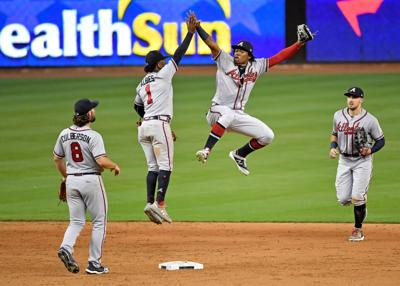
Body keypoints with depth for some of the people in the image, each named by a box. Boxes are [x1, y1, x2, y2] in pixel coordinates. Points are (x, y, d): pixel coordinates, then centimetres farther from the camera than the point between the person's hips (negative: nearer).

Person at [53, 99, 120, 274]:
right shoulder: (93, 136, -15)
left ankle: (66, 247, -16)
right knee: (99, 222, 8)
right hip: (91, 180, -5)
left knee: (76, 222, 12)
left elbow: (57, 159, 13)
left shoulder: (64, 134, 3)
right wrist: (115, 166, -3)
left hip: (72, 181, 5)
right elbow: (102, 161, -24)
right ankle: (94, 264, 6)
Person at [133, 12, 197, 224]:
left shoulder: (141, 85, 18)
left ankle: (150, 203, -4)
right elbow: (178, 55, -4)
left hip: (144, 127, 7)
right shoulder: (163, 75, -1)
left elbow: (137, 107, 29)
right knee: (165, 166, -8)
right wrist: (190, 32, -2)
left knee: (153, 167, 8)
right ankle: (159, 203, -21)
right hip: (159, 125, -7)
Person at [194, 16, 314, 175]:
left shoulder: (256, 66, 8)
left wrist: (300, 43, 0)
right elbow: (211, 44, -12)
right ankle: (206, 150, -46)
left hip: (238, 115, 5)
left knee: (267, 136, -3)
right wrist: (197, 27, -24)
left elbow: (279, 57, 6)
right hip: (218, 111, -5)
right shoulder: (225, 61, -1)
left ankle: (239, 155, 18)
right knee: (228, 115, -41)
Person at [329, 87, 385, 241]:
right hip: (344, 161, 4)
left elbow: (380, 140, -1)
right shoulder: (338, 115, 2)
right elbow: (335, 134, 18)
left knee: (357, 198, -10)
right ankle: (360, 199, 33)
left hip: (362, 161, -4)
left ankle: (358, 230, 8)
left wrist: (370, 150, -19)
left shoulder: (370, 120, -10)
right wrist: (333, 147, -2)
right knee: (343, 199, -2)